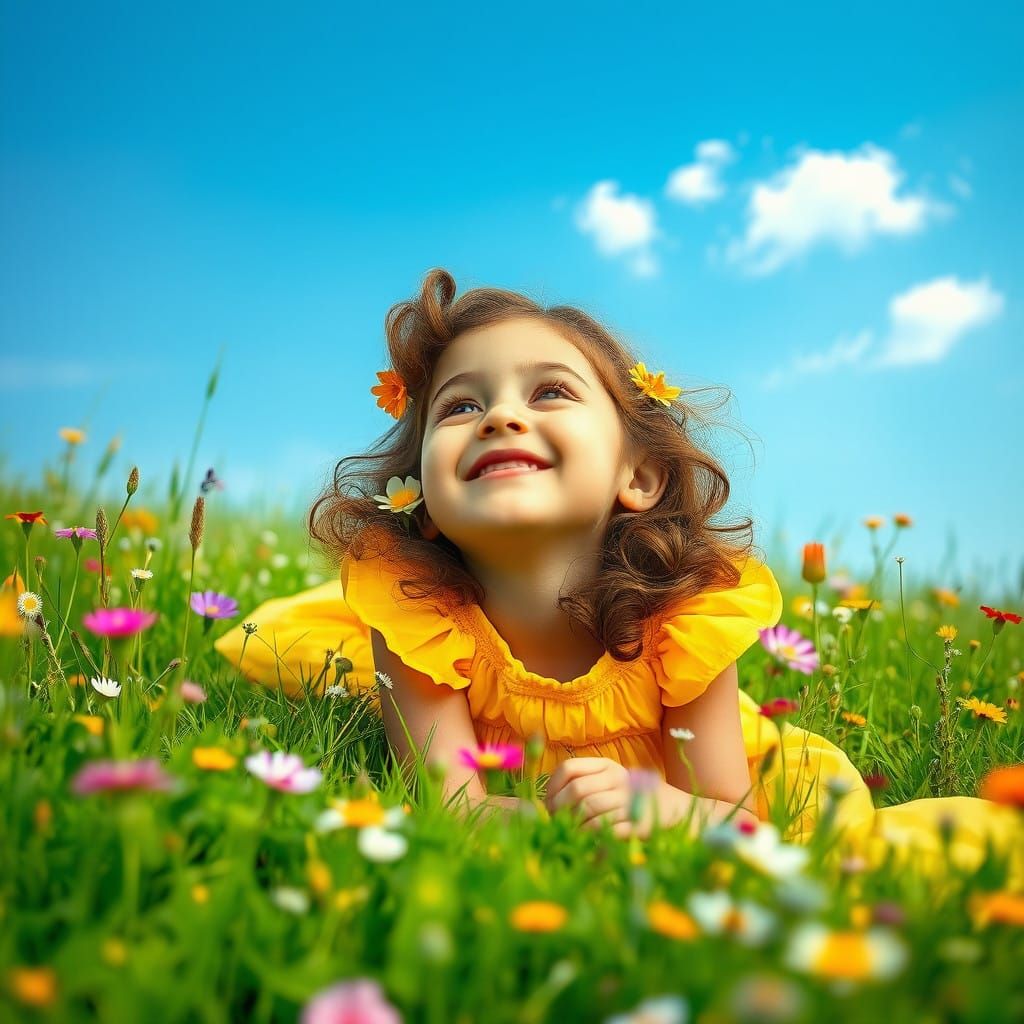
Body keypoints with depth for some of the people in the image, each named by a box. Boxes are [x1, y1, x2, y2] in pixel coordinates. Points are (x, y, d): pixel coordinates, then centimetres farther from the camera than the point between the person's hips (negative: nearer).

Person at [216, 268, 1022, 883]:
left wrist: (658, 807, -50)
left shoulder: (688, 612, -31)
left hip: (670, 777, 1)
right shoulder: (413, 613, -33)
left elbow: (733, 819, -25)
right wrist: (554, 816, -57)